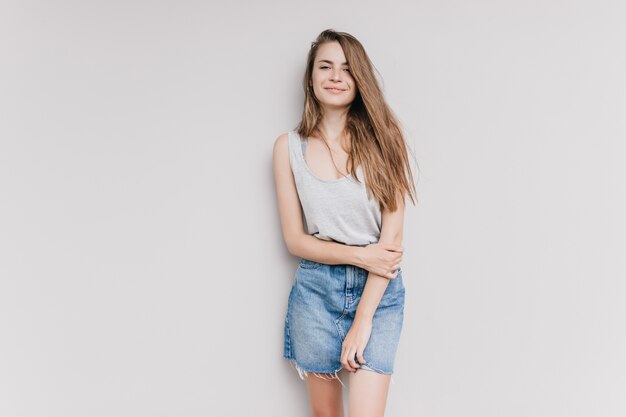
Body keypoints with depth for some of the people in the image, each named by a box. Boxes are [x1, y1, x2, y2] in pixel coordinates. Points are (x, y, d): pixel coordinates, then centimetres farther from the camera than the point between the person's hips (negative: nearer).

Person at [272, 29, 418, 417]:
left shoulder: (380, 138, -4)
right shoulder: (289, 147, 1)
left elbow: (393, 236, -8)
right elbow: (295, 239, 2)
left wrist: (363, 320, -13)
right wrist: (359, 255, -12)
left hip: (378, 290, -1)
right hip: (315, 289, 2)